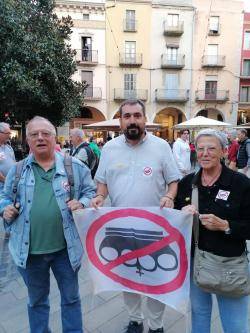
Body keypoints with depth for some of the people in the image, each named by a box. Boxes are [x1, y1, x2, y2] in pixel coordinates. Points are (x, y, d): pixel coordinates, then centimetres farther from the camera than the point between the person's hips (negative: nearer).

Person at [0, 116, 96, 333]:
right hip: (29, 249, 2)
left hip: (65, 247, -1)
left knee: (71, 298, 20)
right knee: (36, 300, 25)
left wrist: (82, 203, -17)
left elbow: (91, 192, 2)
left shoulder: (75, 167, -3)